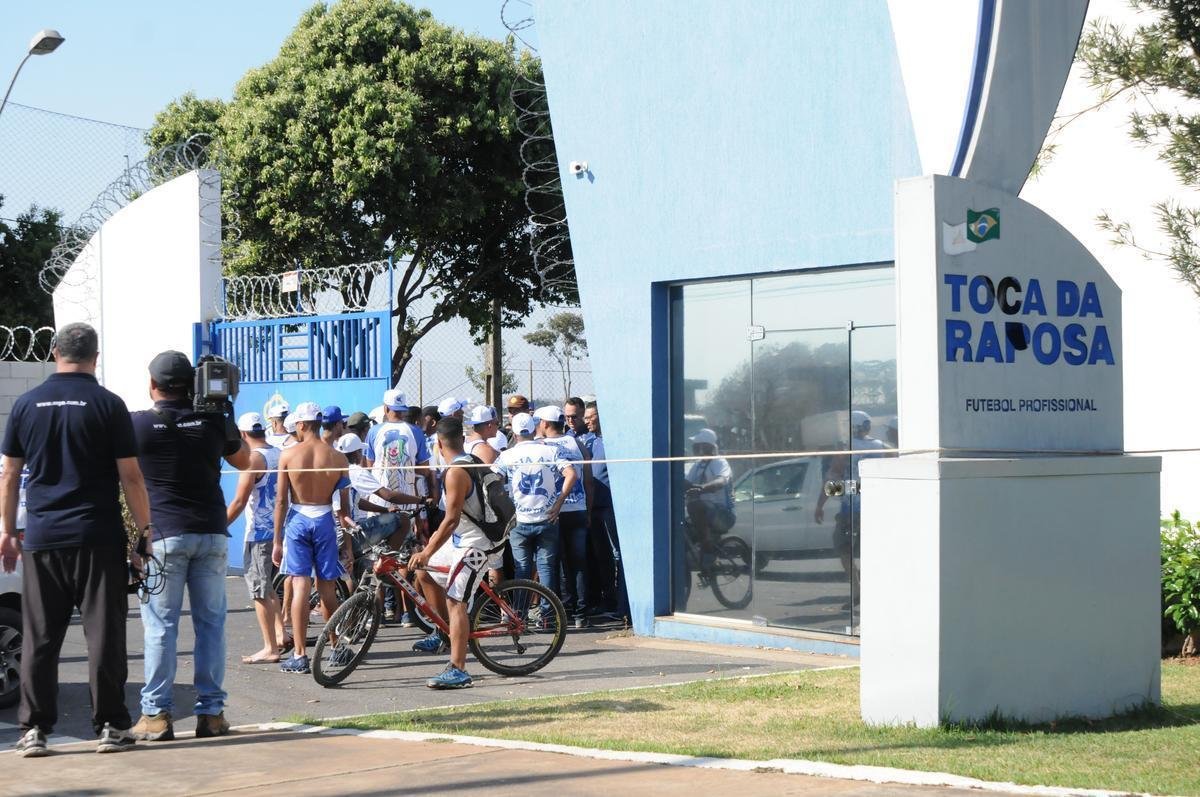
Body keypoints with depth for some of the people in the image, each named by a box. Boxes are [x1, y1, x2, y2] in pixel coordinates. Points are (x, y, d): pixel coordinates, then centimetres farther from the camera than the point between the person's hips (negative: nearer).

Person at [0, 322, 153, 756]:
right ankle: (110, 726, 4)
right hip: (98, 538, -3)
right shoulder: (108, 405, -4)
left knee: (38, 639, 7)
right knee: (104, 634, 3)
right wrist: (145, 530, 2)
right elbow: (130, 477, -6)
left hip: (42, 538, 3)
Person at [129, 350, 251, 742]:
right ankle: (211, 711, 7)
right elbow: (243, 461, 20)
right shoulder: (214, 422, 3)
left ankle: (156, 714, 0)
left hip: (163, 535, -2)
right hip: (211, 534, 2)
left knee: (160, 626, 1)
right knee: (211, 622, 7)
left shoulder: (137, 424, -4)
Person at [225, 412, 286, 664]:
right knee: (267, 586, 22)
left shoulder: (252, 459, -15)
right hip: (279, 530, 8)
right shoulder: (279, 455, 9)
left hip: (259, 533, -8)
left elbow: (239, 502, -19)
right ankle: (280, 634, 19)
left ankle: (270, 649, -1)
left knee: (259, 591, -2)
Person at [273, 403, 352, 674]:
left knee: (300, 587, -2)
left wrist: (277, 540, 1)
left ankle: (299, 655, -4)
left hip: (297, 520, -1)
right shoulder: (337, 457, -2)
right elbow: (345, 503, 1)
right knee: (327, 588, 12)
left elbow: (281, 500, -4)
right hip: (324, 521, 1)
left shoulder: (289, 454, -4)